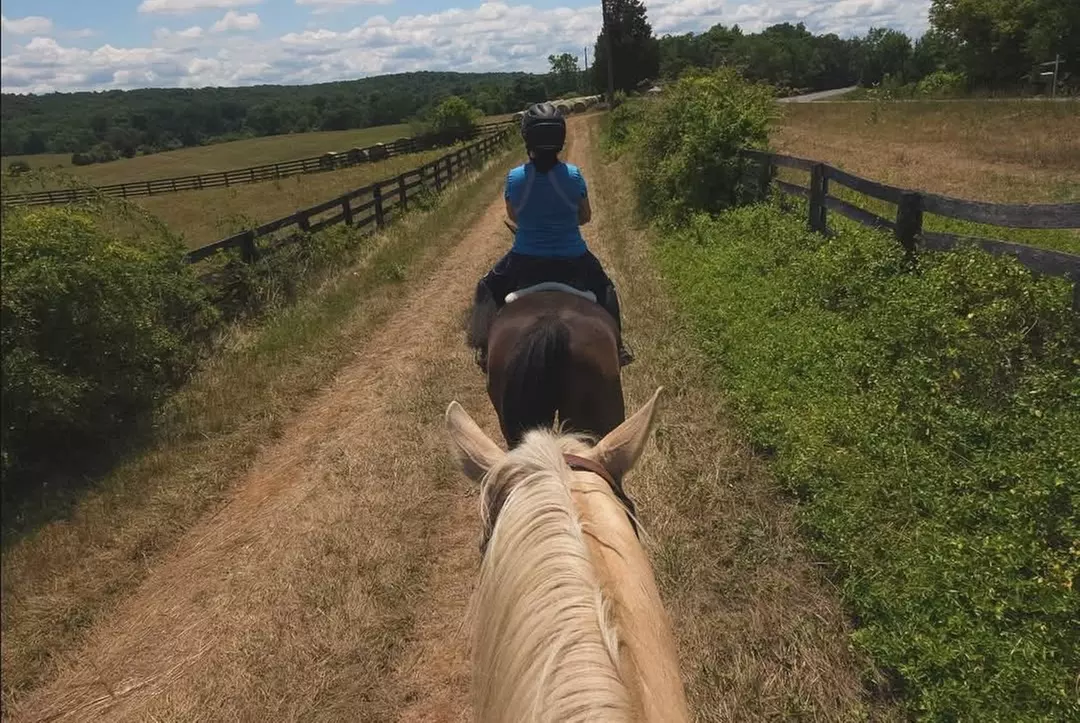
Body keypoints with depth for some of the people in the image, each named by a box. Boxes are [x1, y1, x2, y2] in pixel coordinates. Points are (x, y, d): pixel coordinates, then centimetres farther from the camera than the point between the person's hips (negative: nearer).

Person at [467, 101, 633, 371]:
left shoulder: (515, 177, -13)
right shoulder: (573, 175, -14)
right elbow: (585, 216, 0)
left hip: (525, 262, 0)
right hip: (573, 261, 0)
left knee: (488, 288, 28)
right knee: (603, 287, 30)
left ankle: (486, 348, 33)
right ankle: (615, 344, 37)